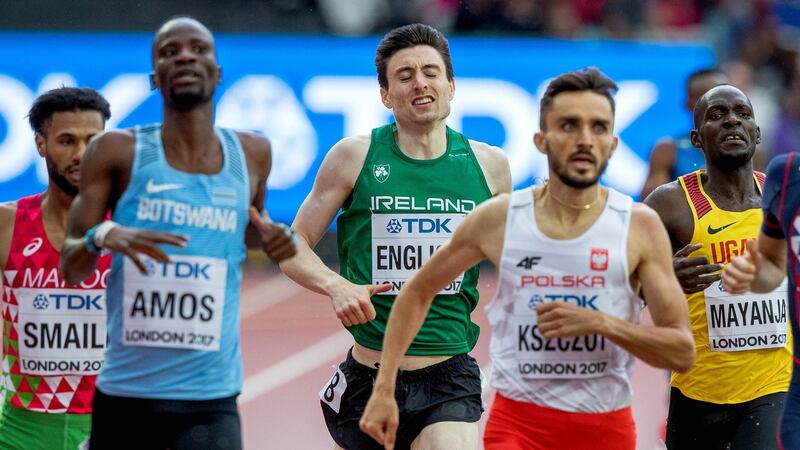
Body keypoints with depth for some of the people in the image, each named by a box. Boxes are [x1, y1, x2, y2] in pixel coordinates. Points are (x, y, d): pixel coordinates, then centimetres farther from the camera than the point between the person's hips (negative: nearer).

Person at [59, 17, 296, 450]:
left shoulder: (251, 154, 5)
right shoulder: (118, 151, -2)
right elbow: (69, 269, -2)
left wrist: (267, 238, 2)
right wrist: (102, 236, -25)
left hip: (210, 401, 0)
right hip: (125, 392, 0)